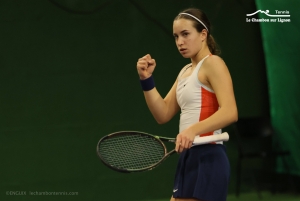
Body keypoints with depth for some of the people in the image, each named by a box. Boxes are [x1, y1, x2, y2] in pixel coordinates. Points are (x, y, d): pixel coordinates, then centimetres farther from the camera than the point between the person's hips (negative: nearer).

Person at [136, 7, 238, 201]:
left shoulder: (212, 63, -8)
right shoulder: (186, 71, 19)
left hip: (208, 159, -9)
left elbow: (230, 112, -21)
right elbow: (163, 114, 14)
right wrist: (147, 79, 4)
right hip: (189, 158, 9)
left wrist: (193, 130, -34)